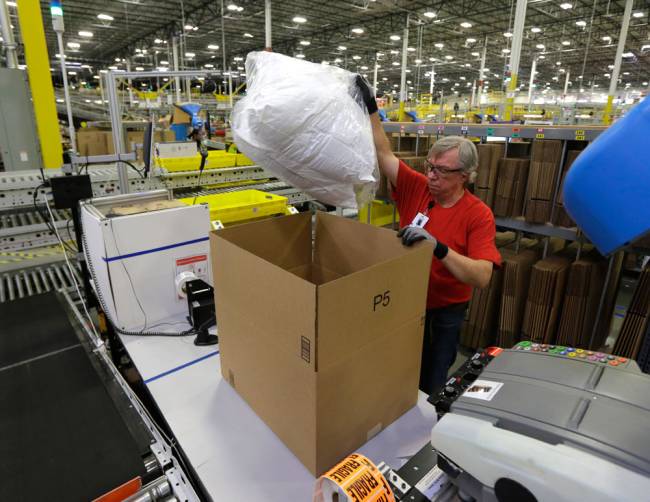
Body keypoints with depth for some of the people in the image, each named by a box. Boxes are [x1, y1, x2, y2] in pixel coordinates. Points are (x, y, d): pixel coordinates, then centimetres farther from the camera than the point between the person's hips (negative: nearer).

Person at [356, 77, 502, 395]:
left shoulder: (478, 215, -17)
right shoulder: (416, 187, -7)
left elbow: (482, 277, -28)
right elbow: (383, 153, -10)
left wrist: (438, 247, -42)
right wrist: (370, 107, -18)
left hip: (445, 312, -3)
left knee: (432, 386, 14)